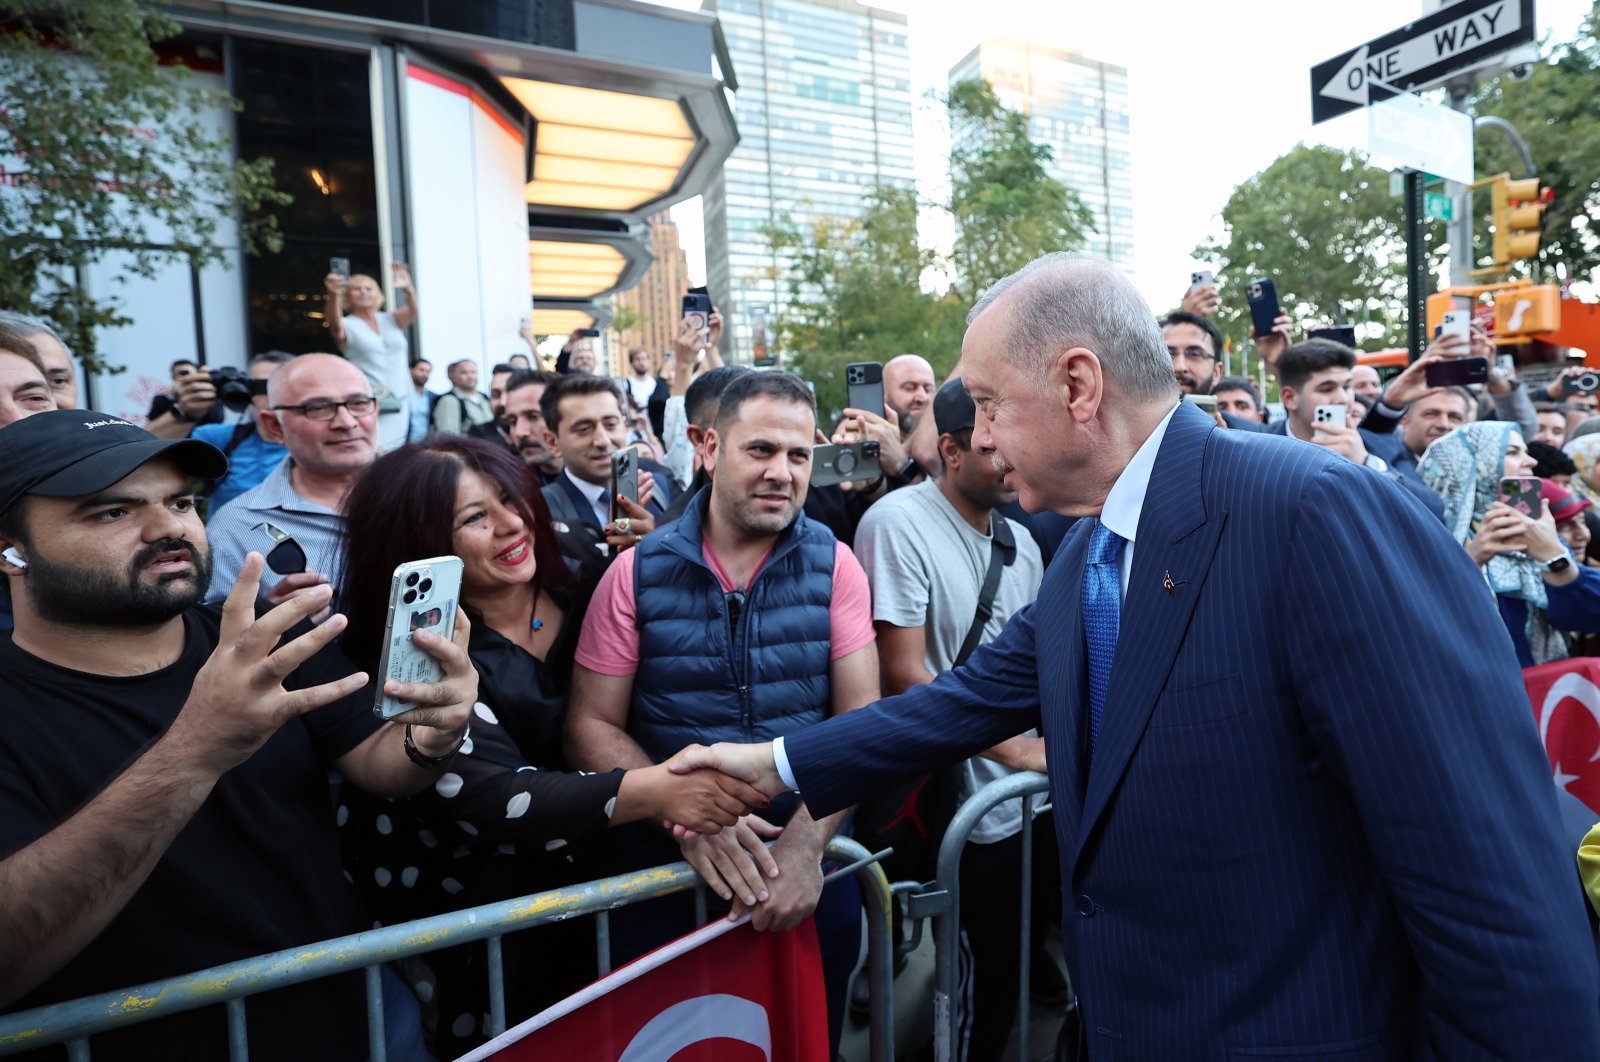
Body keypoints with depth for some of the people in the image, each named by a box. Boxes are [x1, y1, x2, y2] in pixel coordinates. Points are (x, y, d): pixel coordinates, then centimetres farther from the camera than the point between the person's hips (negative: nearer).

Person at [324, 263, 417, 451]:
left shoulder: (390, 320, 12)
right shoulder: (347, 325, 1)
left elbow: (413, 311, -8)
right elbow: (335, 325, -22)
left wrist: (408, 289, -30)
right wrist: (334, 295, -43)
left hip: (399, 405, 4)